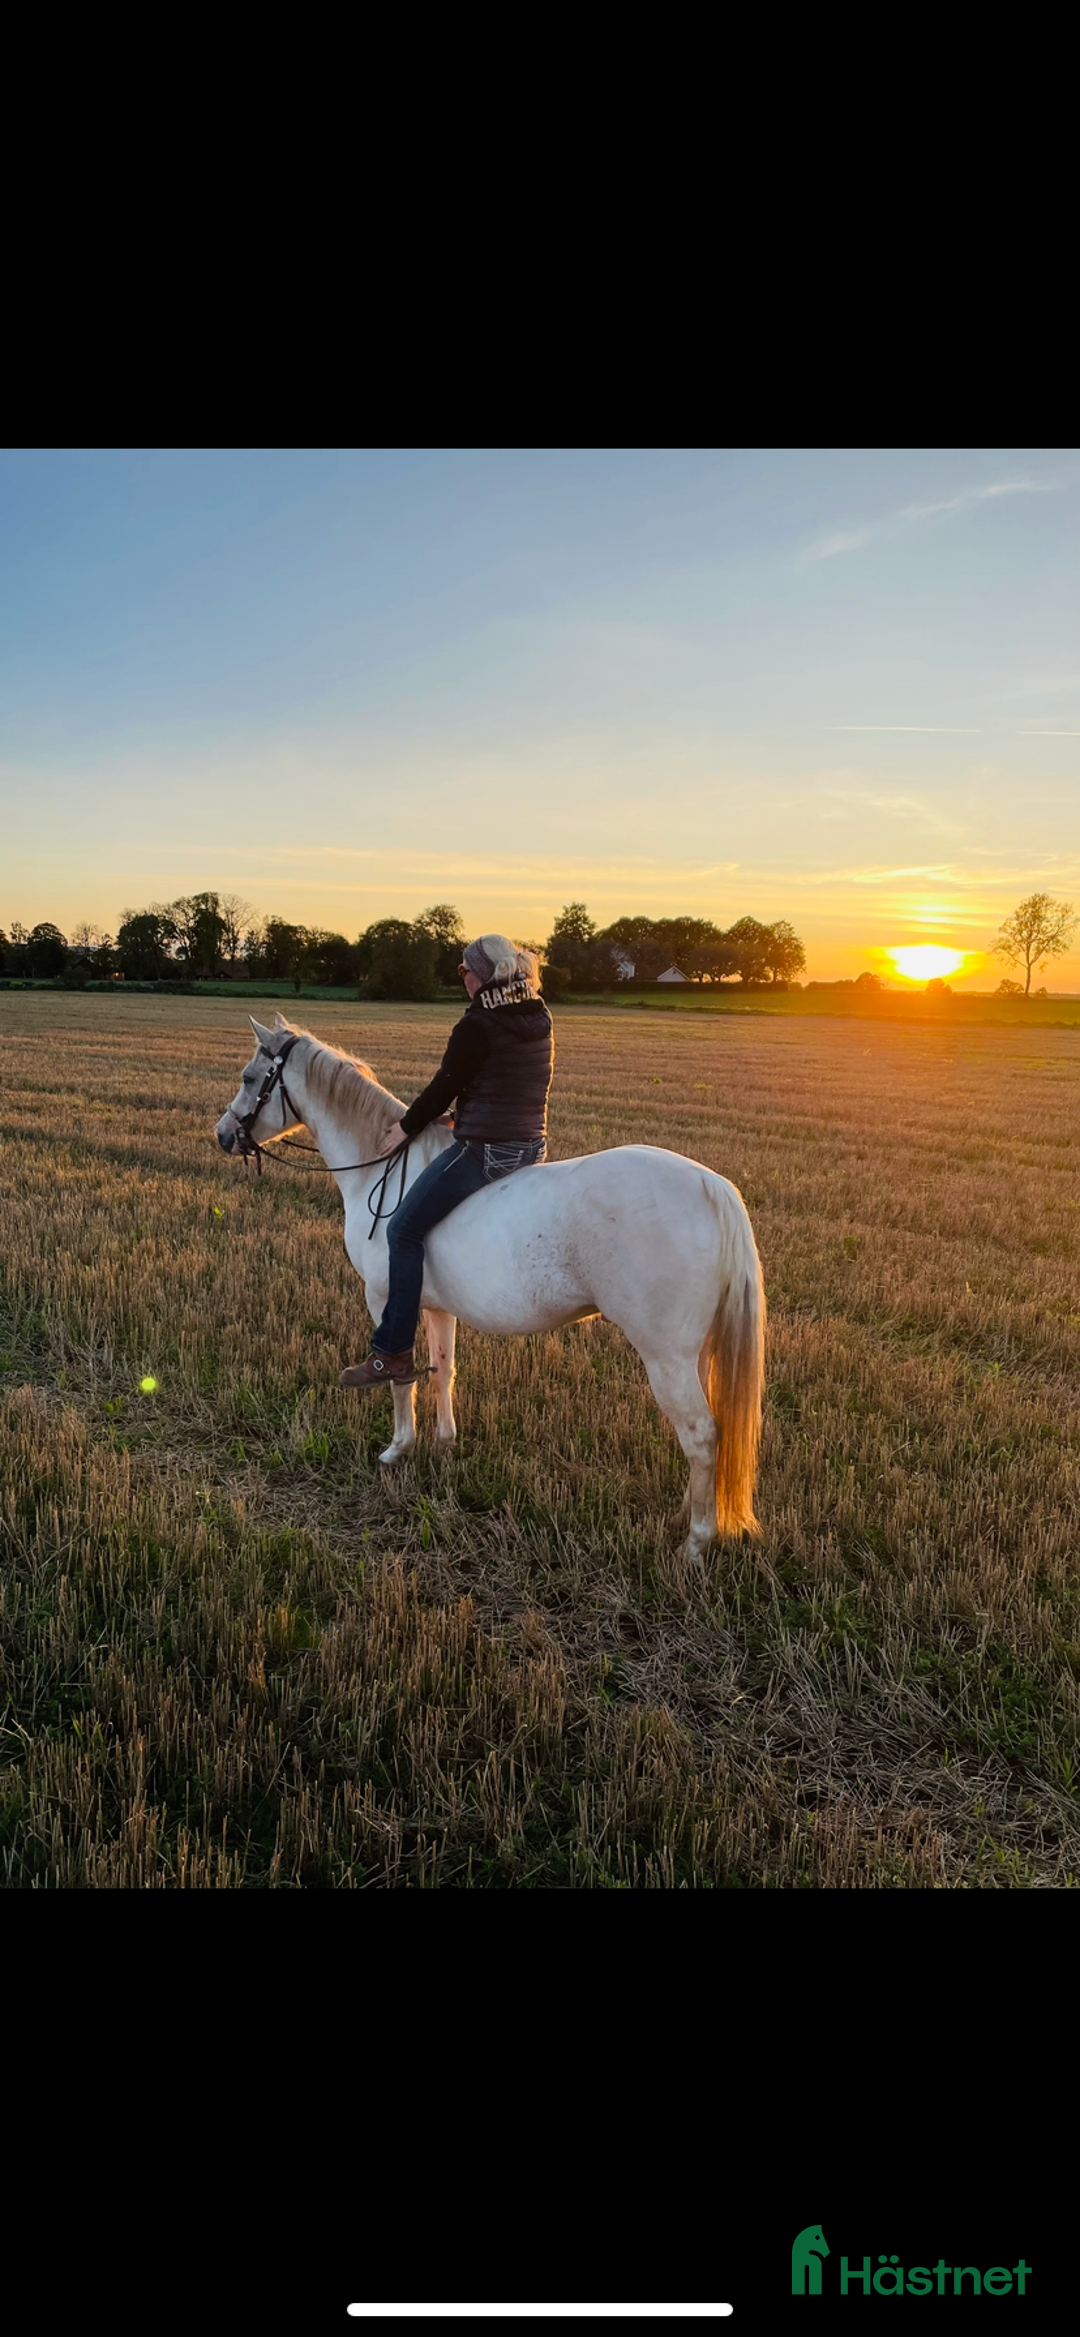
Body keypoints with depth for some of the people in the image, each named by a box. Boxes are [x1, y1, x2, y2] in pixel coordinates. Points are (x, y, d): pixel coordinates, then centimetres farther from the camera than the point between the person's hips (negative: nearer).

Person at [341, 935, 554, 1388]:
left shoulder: (477, 1025, -15)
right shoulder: (541, 1019, 9)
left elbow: (444, 1086, -9)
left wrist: (406, 1126, 6)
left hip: (481, 1152, -9)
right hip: (532, 1147, 9)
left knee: (404, 1231, 0)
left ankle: (393, 1353, 1)